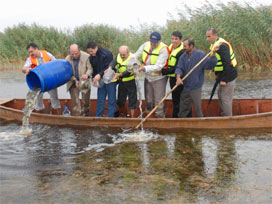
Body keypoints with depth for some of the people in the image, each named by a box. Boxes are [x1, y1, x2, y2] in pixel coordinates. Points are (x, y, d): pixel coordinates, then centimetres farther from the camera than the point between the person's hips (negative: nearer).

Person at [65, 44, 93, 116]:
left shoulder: (86, 56, -15)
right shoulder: (67, 59, -7)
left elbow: (90, 68, -14)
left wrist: (87, 75, -36)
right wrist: (75, 80, -20)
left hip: (84, 82, -1)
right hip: (73, 82, 1)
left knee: (86, 101, 9)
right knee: (75, 101, -2)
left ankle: (85, 114, 30)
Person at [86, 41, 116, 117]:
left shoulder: (106, 54, -18)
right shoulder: (91, 57, 4)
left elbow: (109, 68, -22)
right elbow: (93, 69, 12)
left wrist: (100, 74, -32)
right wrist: (94, 78, -3)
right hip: (101, 81, 6)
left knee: (111, 101, -2)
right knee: (100, 100, 10)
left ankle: (109, 117, 3)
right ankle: (98, 117, 16)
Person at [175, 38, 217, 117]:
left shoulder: (200, 55, -9)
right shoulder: (183, 56, 3)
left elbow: (209, 65, -13)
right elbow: (179, 68, -4)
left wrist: (213, 56, -28)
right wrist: (178, 77, -21)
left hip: (195, 88, -4)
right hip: (185, 88, 4)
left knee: (197, 109, 5)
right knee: (183, 109, 15)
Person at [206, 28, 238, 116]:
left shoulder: (222, 45, -22)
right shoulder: (214, 44, 9)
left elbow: (227, 63, -26)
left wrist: (224, 79, -26)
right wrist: (217, 74, 20)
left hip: (228, 75, -10)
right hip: (223, 74, 10)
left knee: (225, 97, -3)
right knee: (220, 95, 20)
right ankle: (224, 114, 35)